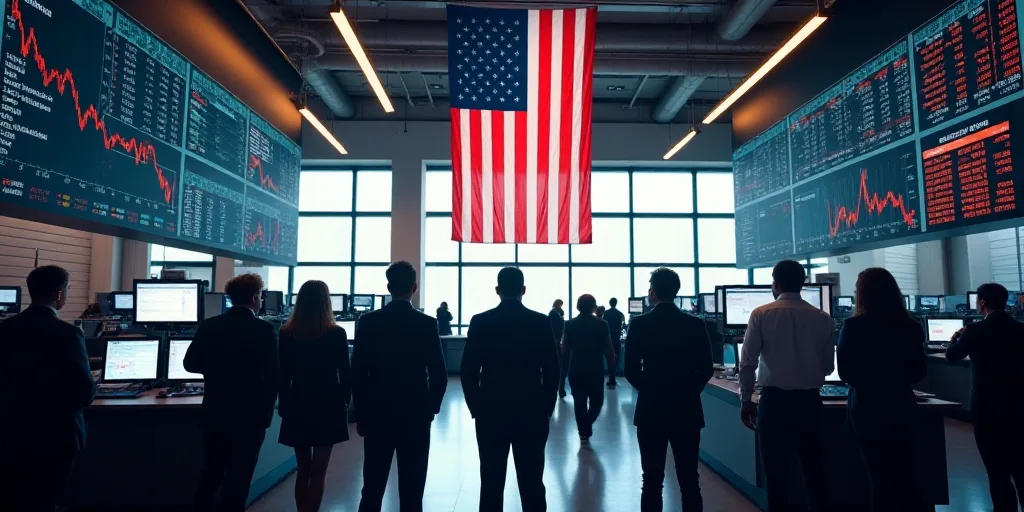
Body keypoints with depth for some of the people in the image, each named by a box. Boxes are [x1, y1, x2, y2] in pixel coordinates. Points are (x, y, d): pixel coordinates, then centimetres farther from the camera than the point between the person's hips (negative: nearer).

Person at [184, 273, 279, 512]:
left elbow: (190, 363, 4)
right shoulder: (265, 330, -14)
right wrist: (266, 412, 0)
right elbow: (273, 376, -13)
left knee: (210, 475, 21)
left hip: (214, 412, 5)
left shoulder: (208, 326, -2)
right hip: (249, 416, -4)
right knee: (238, 479, 6)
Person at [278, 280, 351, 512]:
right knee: (318, 471, 5)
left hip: (298, 406, 3)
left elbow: (283, 375, 0)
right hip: (328, 406, -3)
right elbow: (344, 373, -6)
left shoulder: (286, 333, -4)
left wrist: (284, 403, 12)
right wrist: (345, 401, 8)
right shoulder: (336, 333, -11)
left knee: (303, 469, 18)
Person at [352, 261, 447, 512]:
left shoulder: (367, 321, -5)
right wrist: (430, 409, 8)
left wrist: (361, 414, 8)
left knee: (372, 488, 13)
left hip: (377, 414, 2)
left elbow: (357, 373, -2)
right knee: (412, 491, 7)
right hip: (416, 416, -1)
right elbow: (439, 375, -7)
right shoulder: (427, 324, -8)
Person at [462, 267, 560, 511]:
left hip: (491, 412, 0)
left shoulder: (480, 321, -5)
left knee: (491, 483, 8)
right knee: (532, 483, 8)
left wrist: (476, 408, 8)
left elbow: (468, 371, -3)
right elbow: (552, 370, -2)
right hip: (531, 413, 0)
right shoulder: (541, 322, -4)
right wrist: (546, 408, 9)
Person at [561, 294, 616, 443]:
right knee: (596, 401, 16)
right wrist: (612, 363, 10)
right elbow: (609, 349, -6)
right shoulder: (601, 324, -6)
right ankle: (587, 426, -1)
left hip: (575, 370, 1)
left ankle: (583, 433, 13)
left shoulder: (569, 324, -4)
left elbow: (564, 350, -1)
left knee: (579, 402, 10)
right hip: (596, 370, -1)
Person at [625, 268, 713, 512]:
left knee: (652, 481, 8)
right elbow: (706, 369, -1)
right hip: (687, 410, 2)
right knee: (689, 481, 11)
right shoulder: (696, 324, -3)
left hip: (651, 410, -2)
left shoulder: (639, 324, -8)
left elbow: (630, 370, -7)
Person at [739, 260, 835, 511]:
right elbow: (828, 367, 9)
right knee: (813, 465, 17)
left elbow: (747, 363, -8)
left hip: (774, 400, -2)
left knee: (777, 468, 8)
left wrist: (746, 400, 4)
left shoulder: (761, 315, -8)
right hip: (810, 400, 3)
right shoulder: (823, 318, 0)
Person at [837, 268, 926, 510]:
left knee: (881, 478, 7)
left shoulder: (854, 326, -14)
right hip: (902, 408, 4)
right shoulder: (911, 326, 0)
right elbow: (919, 372, 10)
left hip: (869, 410, -4)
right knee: (904, 476, 16)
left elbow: (846, 373, -10)